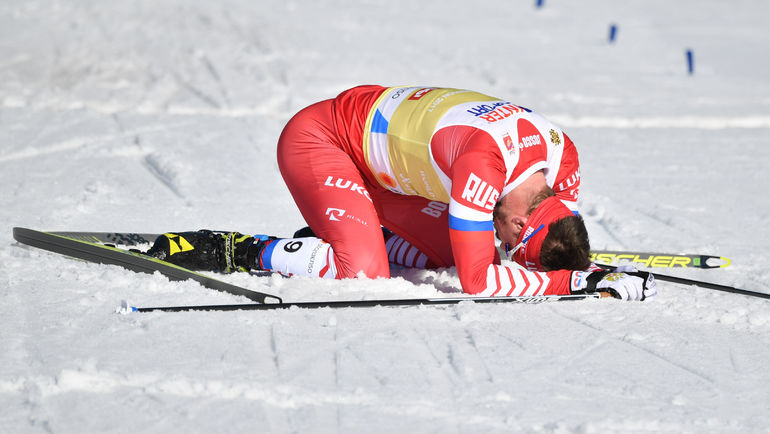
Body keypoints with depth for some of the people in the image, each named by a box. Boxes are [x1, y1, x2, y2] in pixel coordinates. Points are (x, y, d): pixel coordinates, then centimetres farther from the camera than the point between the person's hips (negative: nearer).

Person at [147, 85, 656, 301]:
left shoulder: (565, 156, -12)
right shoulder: (483, 160, -37)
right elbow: (477, 282, -37)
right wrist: (581, 280, -38)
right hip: (318, 136, -8)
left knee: (455, 250, 0)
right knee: (365, 272, -26)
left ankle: (336, 236, 15)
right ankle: (235, 252, -9)